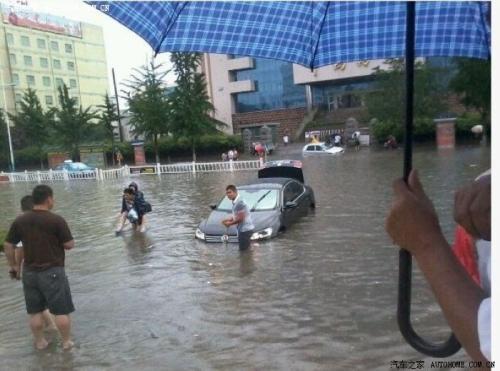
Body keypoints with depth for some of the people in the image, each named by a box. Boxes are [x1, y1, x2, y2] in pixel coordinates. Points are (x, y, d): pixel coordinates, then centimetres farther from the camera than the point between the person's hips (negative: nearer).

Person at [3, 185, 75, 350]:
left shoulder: (19, 220, 0)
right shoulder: (56, 220, -15)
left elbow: (8, 245, 6)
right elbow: (70, 245, -9)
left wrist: (13, 266, 19)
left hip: (29, 272, 5)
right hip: (52, 272, -5)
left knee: (35, 311, 17)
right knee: (62, 310, 9)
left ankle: (40, 342, 30)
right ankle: (66, 341, 20)